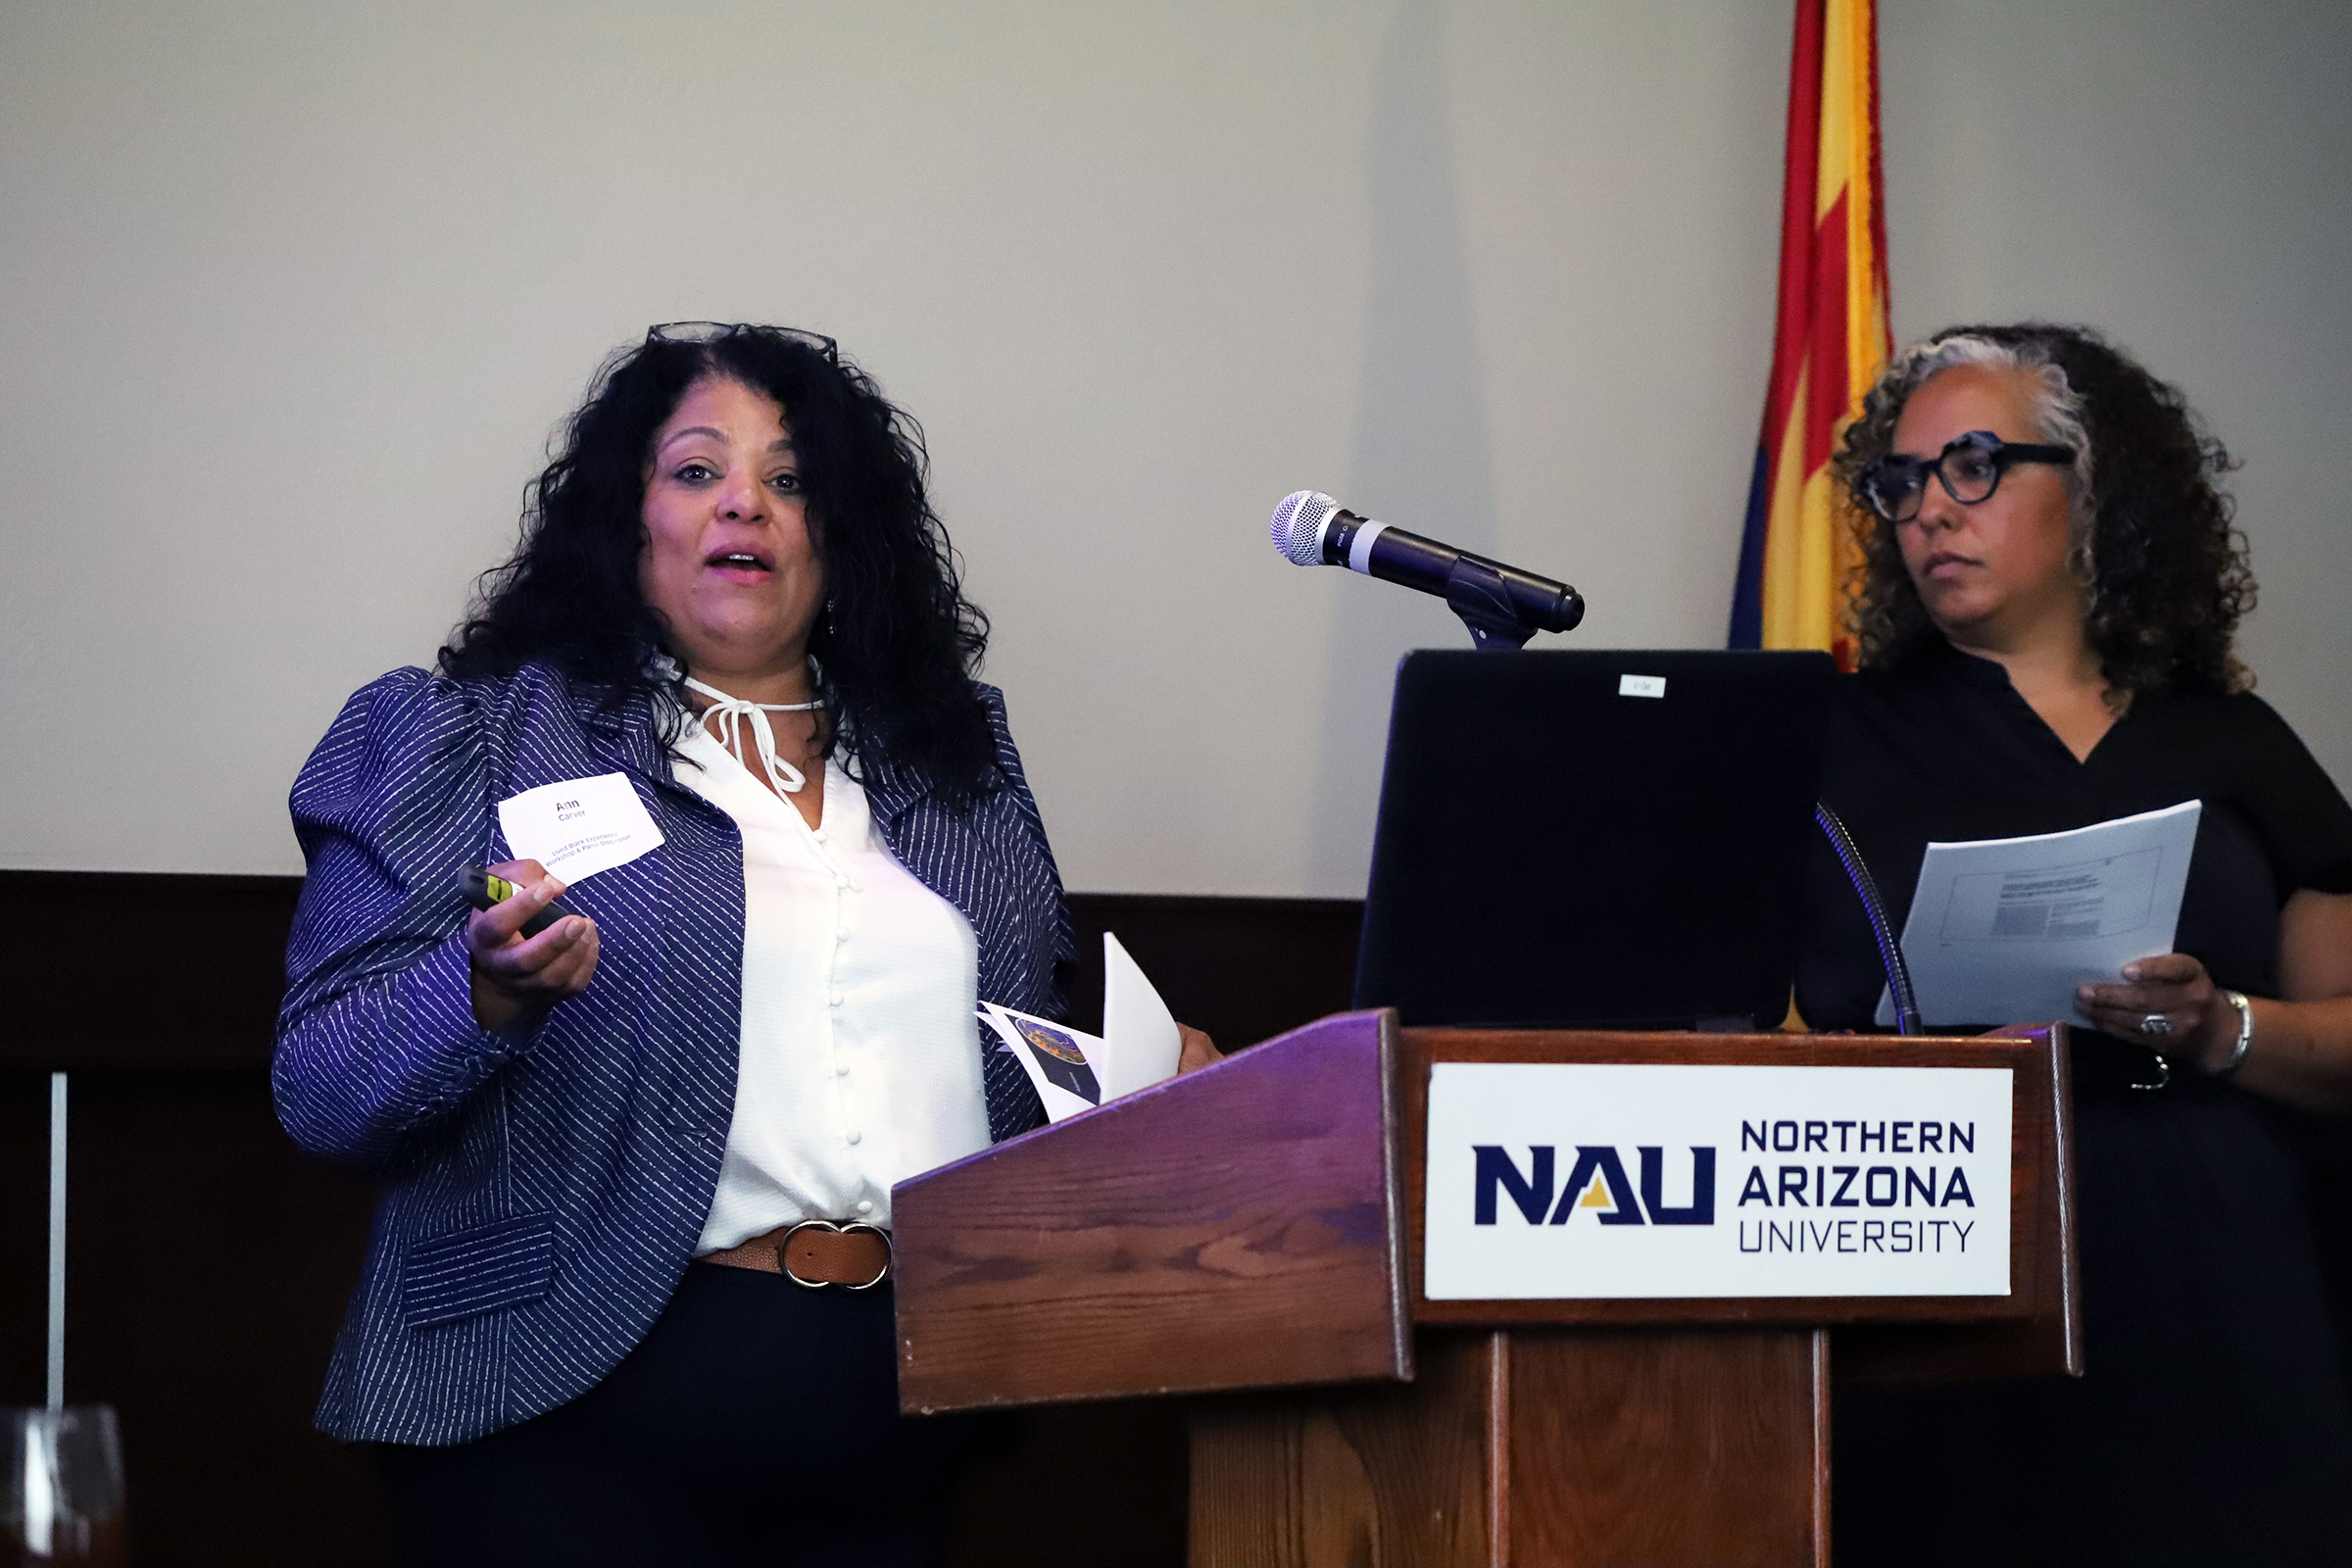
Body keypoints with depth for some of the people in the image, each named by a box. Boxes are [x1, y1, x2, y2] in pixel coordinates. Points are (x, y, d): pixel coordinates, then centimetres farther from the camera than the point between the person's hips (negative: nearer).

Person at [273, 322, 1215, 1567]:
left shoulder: (956, 763, 16)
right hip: (586, 1412, -4)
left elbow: (1025, 1072, 22)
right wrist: (494, 995, -24)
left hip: (894, 1413, 4)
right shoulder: (479, 741, 2)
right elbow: (318, 1091, -6)